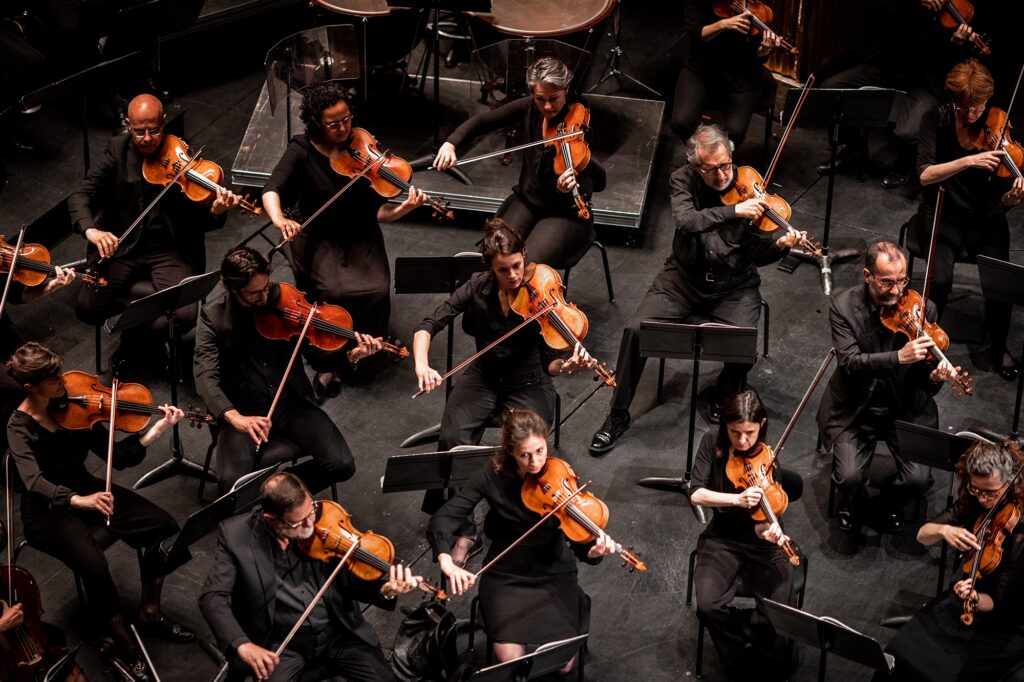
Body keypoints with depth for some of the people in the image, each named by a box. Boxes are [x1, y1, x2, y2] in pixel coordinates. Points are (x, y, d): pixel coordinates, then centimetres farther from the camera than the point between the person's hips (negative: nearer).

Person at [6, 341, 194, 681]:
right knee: (93, 564, -33)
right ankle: (120, 640, -9)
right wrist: (78, 500, -49)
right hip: (49, 509, -5)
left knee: (162, 525, -14)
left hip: (84, 489, 6)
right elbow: (35, 482, -31)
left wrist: (155, 431, -19)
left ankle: (150, 612, 5)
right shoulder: (20, 427, -15)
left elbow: (117, 457, -3)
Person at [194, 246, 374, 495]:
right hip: (244, 410, -2)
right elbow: (205, 376, -20)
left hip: (292, 402, 2)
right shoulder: (214, 314, -10)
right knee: (231, 483, -26)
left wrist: (350, 355, -21)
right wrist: (234, 417, -38)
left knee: (341, 465, -17)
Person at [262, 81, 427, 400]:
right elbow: (271, 191, -23)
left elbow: (378, 211, -7)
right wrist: (279, 219, -44)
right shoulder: (301, 151, -8)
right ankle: (328, 364, -6)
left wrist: (404, 208, -28)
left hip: (360, 236, 2)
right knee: (334, 292, -29)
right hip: (318, 239, -2)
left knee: (377, 291, -25)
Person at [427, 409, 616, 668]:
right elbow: (443, 519, -16)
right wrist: (447, 562, -34)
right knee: (511, 662, -21)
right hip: (505, 576, 0)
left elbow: (578, 541, -15)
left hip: (553, 574, 1)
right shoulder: (494, 474, -13)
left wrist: (593, 551, -39)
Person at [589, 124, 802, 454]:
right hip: (684, 278, 1)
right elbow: (686, 220, -27)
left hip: (734, 285, -1)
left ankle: (723, 403, 7)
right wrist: (733, 211, -36)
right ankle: (618, 416, -1)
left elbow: (756, 253, -9)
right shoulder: (684, 180, -7)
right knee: (636, 330, -19)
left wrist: (779, 246, -30)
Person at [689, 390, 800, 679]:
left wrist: (770, 530, -42)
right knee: (708, 606, -25)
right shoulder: (712, 444, -9)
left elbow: (764, 518, -17)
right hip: (723, 539, 1)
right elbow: (696, 494, -19)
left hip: (760, 540, -1)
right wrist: (737, 500, -35)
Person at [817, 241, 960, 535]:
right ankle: (853, 504, 17)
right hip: (855, 410, -1)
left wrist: (935, 376, -32)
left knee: (919, 479, -17)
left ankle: (892, 502, 20)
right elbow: (849, 362, -25)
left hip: (906, 409, 1)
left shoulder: (920, 308, -9)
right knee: (849, 478, -21)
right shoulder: (844, 305, -13)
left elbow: (922, 369, -7)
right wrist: (898, 357, -39)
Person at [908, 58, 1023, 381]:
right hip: (942, 215, -1)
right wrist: (969, 161, -35)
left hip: (984, 219, 1)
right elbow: (925, 175, -22)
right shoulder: (937, 120, -9)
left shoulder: (997, 128, -8)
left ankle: (998, 348, 5)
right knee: (941, 278, -27)